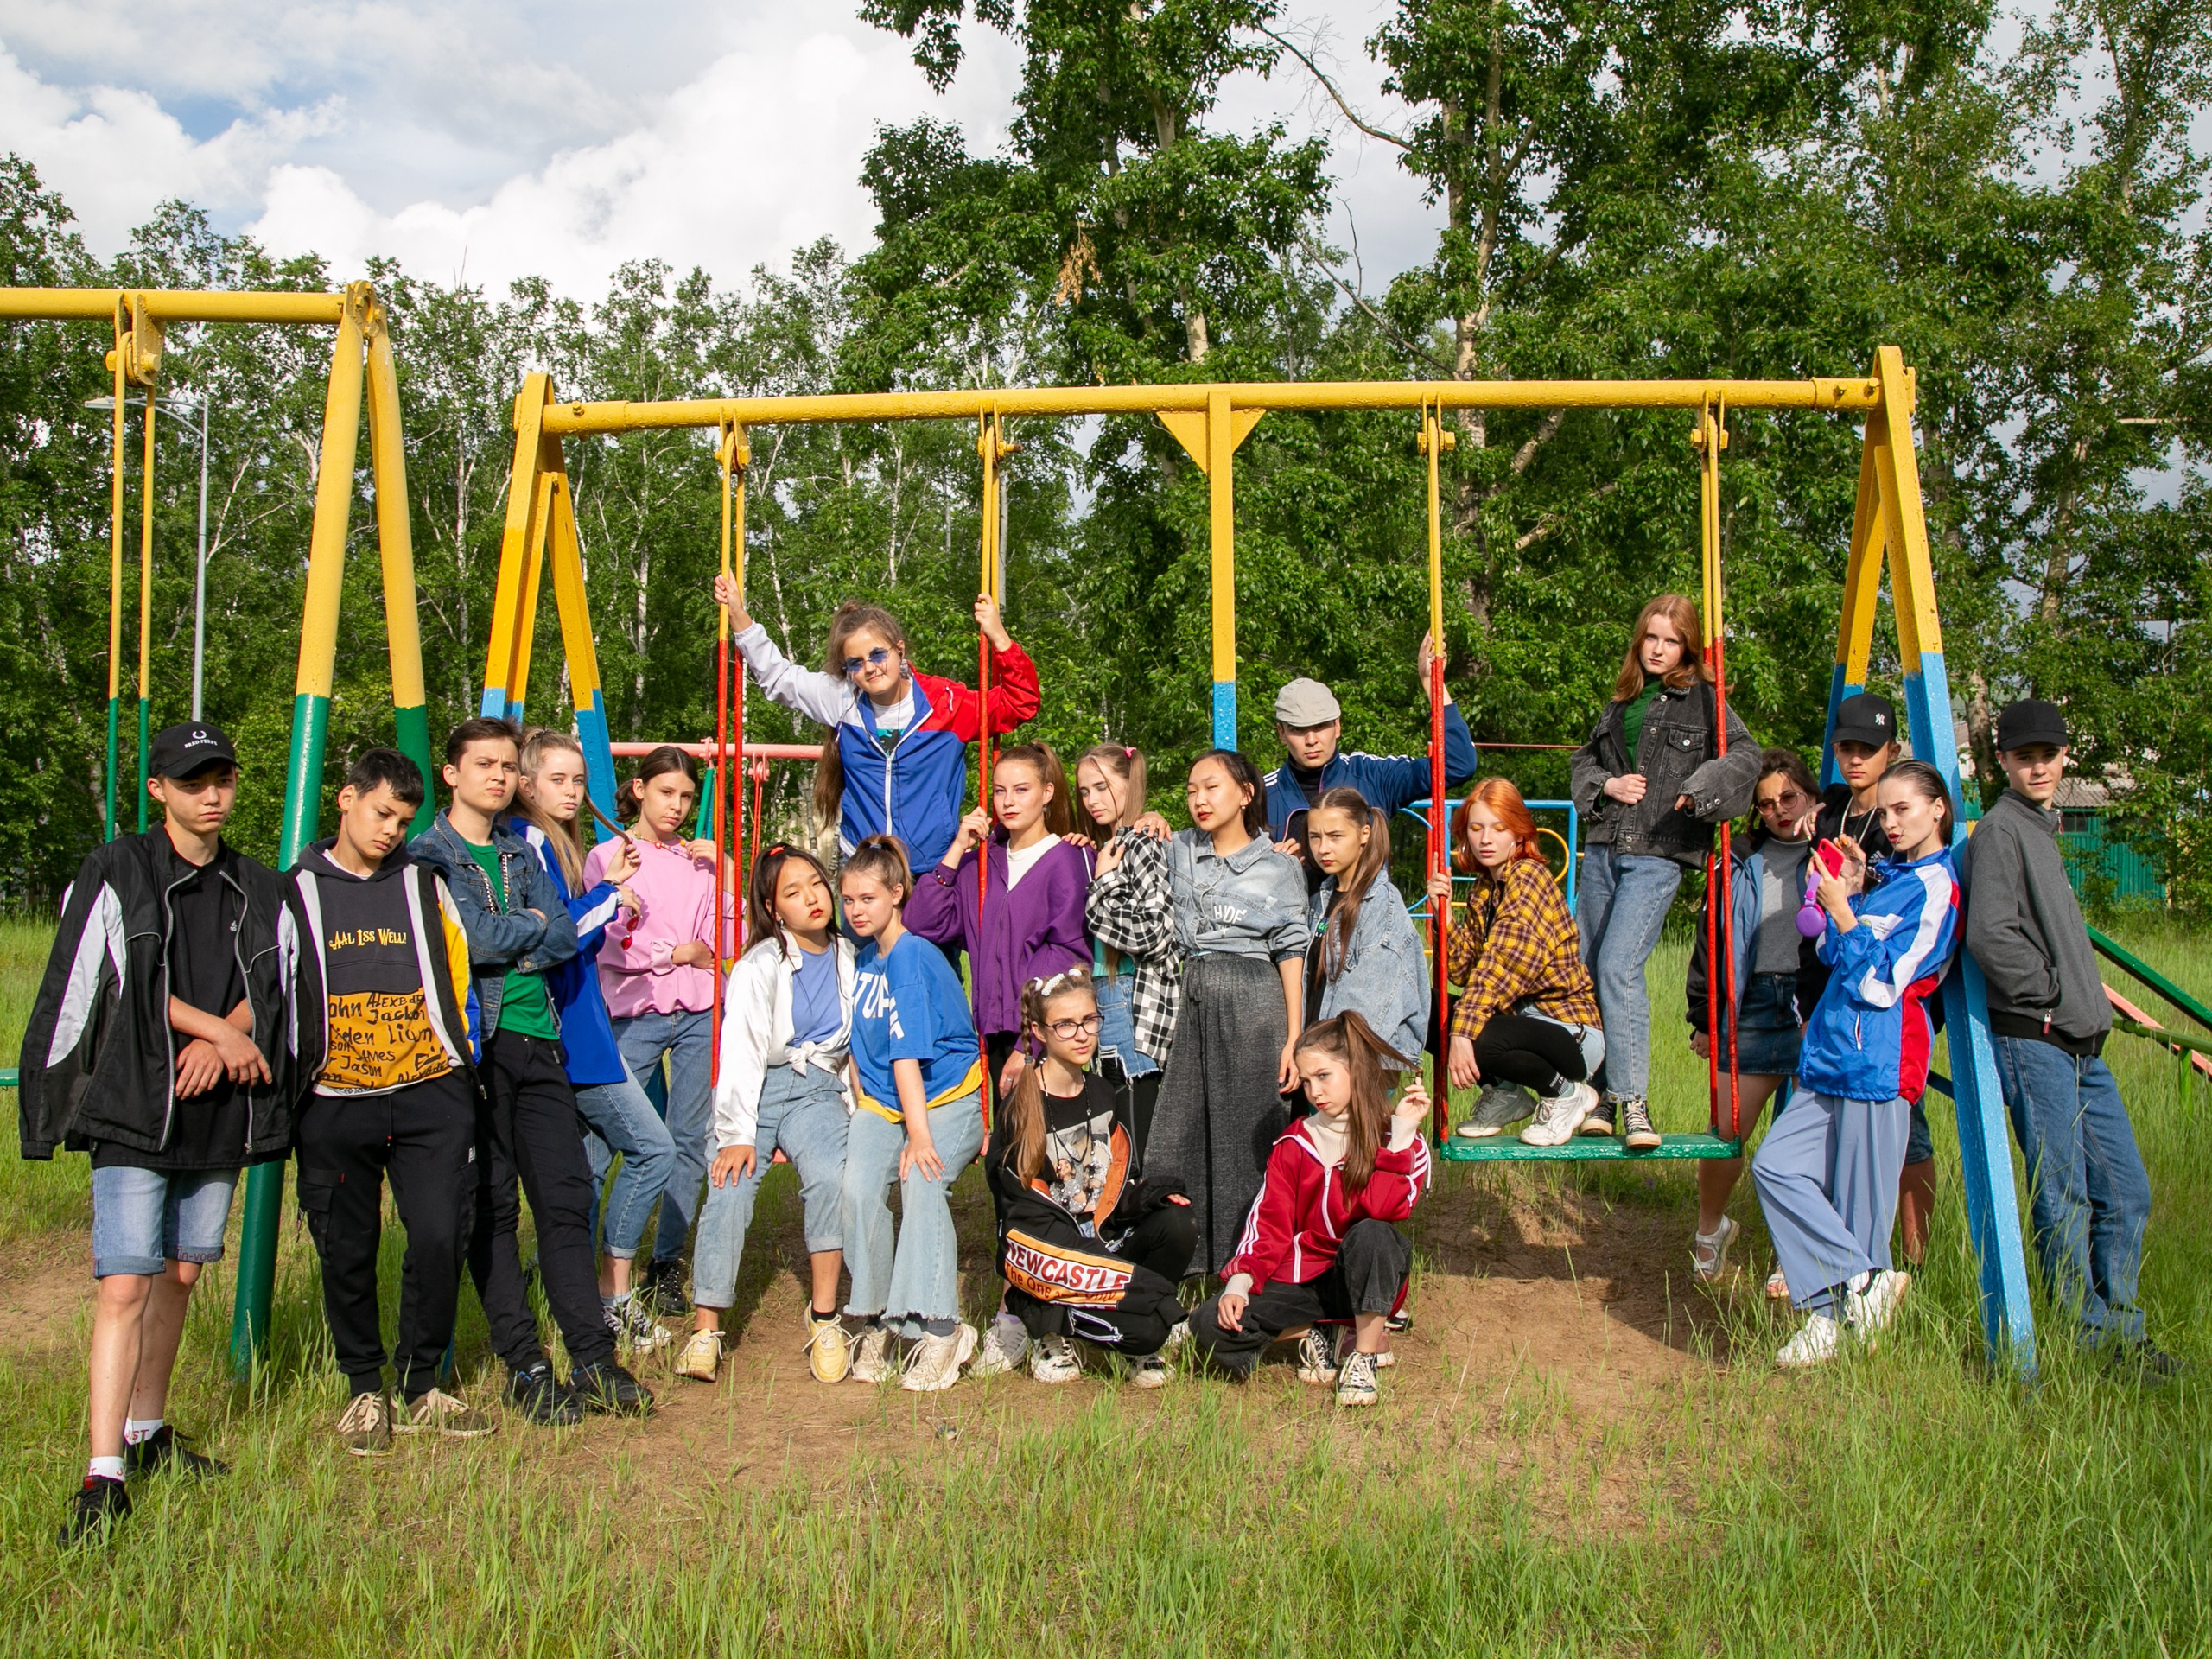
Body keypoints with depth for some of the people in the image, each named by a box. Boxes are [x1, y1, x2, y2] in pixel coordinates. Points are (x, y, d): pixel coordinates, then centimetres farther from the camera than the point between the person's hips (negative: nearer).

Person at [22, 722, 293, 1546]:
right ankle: (103, 1477, -8)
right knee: (125, 1285, -10)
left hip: (218, 1110, 5)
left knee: (180, 1275, 13)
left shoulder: (260, 889, 12)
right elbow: (127, 984, -7)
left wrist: (218, 1041, -9)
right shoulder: (114, 873, -1)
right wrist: (221, 1030, -10)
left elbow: (270, 986, 9)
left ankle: (147, 1431, 29)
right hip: (133, 1109, -5)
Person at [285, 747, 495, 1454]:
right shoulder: (297, 892, 7)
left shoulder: (425, 885, 12)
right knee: (347, 1252, 4)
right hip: (335, 1103, 0)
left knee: (440, 1237, -7)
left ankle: (422, 1386, 11)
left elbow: (458, 977, 17)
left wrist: (459, 1064, 10)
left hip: (431, 1095, 1)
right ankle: (364, 1390, 22)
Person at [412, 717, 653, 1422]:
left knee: (565, 1197, 1)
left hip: (537, 1040, 5)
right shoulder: (429, 854, 0)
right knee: (491, 1206, 0)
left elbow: (565, 939, 6)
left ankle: (594, 1360, 3)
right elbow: (474, 938, -12)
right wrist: (533, 924, 3)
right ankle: (524, 1368, 7)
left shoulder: (522, 854, 18)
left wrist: (502, 941, -7)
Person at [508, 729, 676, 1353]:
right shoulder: (531, 841, -12)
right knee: (653, 1148, -7)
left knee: (591, 1162, 10)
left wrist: (609, 890, 8)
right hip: (568, 1028, -10)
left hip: (577, 1023, 10)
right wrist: (609, 894, -9)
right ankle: (615, 1296, 1)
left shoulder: (557, 844, 17)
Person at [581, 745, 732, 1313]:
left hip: (700, 1014, 3)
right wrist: (679, 951, -2)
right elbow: (606, 944, -7)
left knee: (691, 1139, 3)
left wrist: (724, 871, -3)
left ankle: (666, 1264, 13)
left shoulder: (701, 858, 14)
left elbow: (729, 940, 6)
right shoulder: (608, 856, 4)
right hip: (633, 1016, -3)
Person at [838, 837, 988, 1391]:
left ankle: (937, 1329, -24)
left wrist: (919, 1134, -26)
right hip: (882, 1102, 6)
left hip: (947, 1098, -6)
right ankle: (871, 1324, -8)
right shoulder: (860, 957, 8)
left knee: (920, 1182, -29)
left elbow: (907, 1054, -24)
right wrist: (861, 1105, 8)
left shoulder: (912, 958, -16)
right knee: (858, 1188, -19)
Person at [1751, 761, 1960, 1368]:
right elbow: (1835, 955, 18)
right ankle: (1862, 1280, 2)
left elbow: (1882, 982, -15)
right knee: (1775, 1166, 0)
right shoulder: (1888, 876, 18)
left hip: (1877, 1060, -9)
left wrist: (1842, 912, -15)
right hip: (1833, 1056, 9)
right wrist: (1851, 891, 6)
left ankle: (1837, 1314, 8)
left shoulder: (1936, 886, -8)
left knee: (1858, 1202, -2)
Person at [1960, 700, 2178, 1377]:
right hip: (2033, 1042, -9)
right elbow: (1989, 934, -22)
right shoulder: (1998, 829, -9)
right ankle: (2093, 1341, 5)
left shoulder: (2042, 830, 20)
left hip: (2080, 1044, 9)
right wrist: (2052, 995, -12)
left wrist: (2090, 1002, 14)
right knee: (2065, 1200, -4)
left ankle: (2121, 1333, 21)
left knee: (2126, 1192, 11)